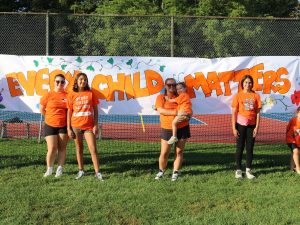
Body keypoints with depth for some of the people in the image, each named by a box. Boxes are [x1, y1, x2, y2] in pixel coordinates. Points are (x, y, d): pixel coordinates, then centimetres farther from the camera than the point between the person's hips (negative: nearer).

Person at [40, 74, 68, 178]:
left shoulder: (67, 96, -3)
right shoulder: (48, 95, -3)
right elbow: (42, 109, 8)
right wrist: (51, 117, 10)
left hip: (63, 125, 1)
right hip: (50, 125, -1)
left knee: (62, 148, 7)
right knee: (52, 149, -2)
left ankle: (59, 169, 16)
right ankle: (49, 169, 15)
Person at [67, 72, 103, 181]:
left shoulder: (91, 93, 2)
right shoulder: (71, 95, 2)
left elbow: (95, 110, 3)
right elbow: (69, 112, 3)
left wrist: (96, 125, -3)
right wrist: (69, 128, -1)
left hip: (89, 126, -1)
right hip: (76, 126, 1)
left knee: (93, 149, -5)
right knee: (79, 148, 10)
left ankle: (97, 172, -2)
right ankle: (81, 171, 19)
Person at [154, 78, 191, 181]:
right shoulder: (161, 97, -1)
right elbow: (161, 110, -17)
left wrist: (186, 117, -16)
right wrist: (177, 112, -24)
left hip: (182, 128, 2)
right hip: (167, 129, -2)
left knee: (179, 152, 5)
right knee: (164, 153, 0)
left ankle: (175, 173, 15)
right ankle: (161, 171, 22)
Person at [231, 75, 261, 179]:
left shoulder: (256, 96, 3)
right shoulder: (238, 95, -1)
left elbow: (258, 112, 3)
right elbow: (234, 113, -3)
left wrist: (257, 127, -4)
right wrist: (234, 128, -8)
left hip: (252, 125, 2)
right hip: (241, 124, -1)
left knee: (250, 148, 5)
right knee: (240, 147, 3)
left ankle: (248, 170, 12)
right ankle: (238, 170, 10)